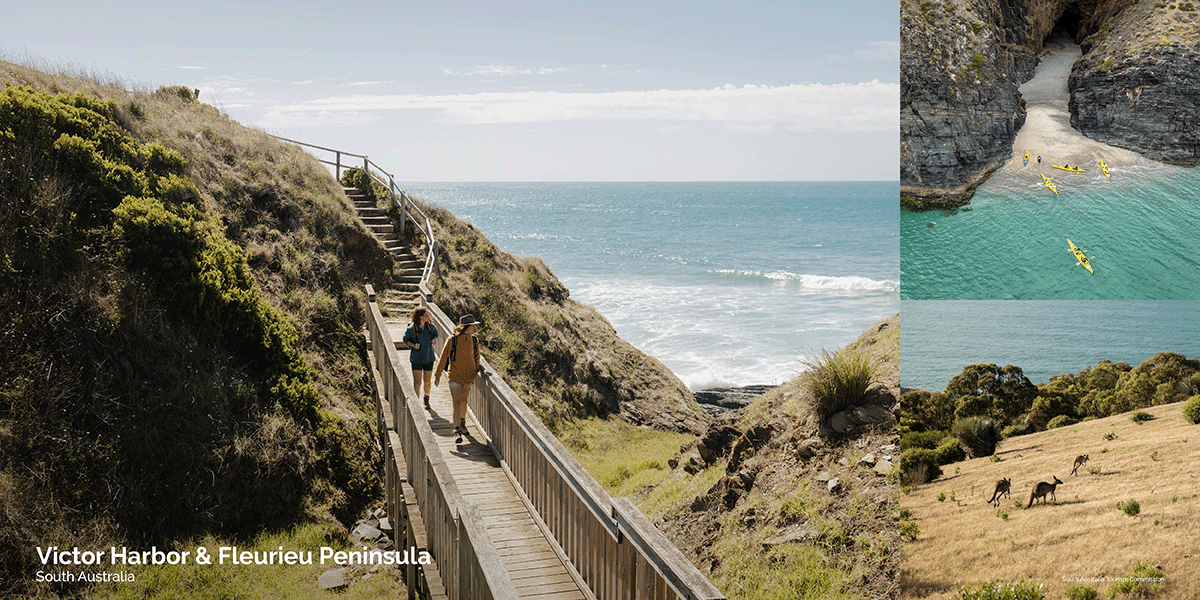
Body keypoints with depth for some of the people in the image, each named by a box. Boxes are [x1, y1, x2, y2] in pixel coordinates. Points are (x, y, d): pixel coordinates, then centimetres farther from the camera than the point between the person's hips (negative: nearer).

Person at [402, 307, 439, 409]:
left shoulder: (431, 326, -4)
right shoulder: (411, 329, -14)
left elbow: (435, 333, 17)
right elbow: (405, 339, 1)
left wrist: (434, 340, -4)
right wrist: (413, 345, -16)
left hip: (429, 357, 3)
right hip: (416, 358, -3)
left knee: (427, 381, 13)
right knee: (417, 382, -8)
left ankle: (426, 401, 34)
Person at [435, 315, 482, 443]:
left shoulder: (474, 341, 1)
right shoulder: (452, 340, -11)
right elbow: (443, 358, -4)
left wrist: (476, 372, 21)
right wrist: (437, 375, 0)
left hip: (468, 376, 4)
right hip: (455, 376, -4)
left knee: (464, 400, 18)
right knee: (457, 403, -9)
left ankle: (461, 421, 41)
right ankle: (457, 431, -8)